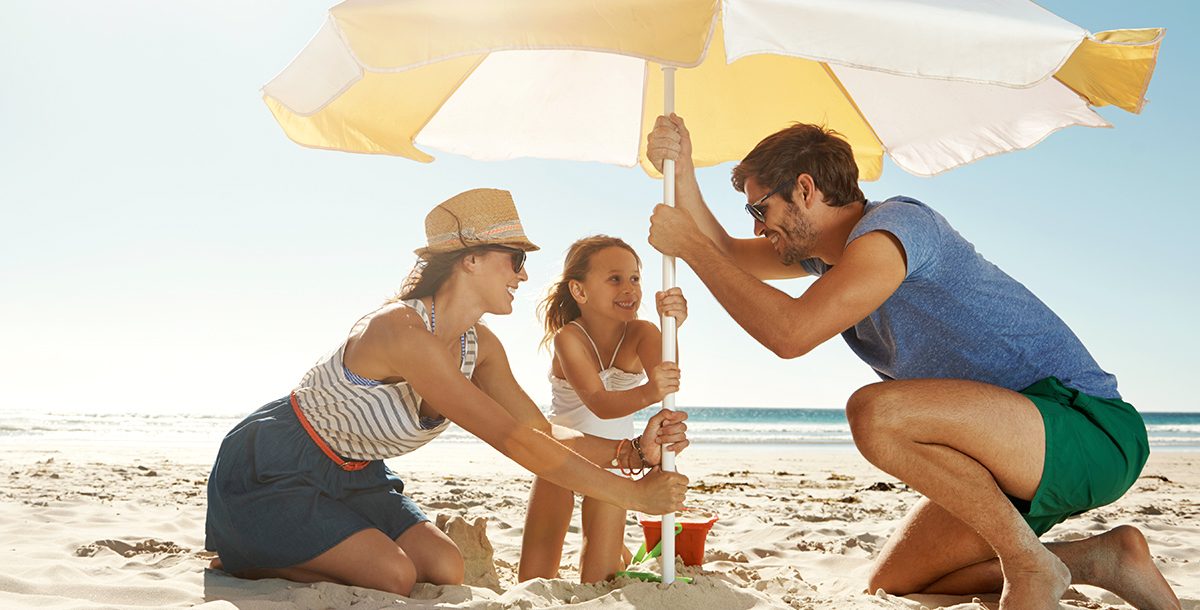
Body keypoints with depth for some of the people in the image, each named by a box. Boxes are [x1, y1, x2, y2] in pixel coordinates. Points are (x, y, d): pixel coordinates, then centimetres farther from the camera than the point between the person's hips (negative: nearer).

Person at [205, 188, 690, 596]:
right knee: (393, 575, -19)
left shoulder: (479, 345, -5)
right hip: (272, 468, -8)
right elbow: (514, 441, -36)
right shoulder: (402, 330, -33)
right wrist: (633, 494, -33)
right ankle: (244, 561, 4)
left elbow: (541, 433, -4)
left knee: (444, 569, -5)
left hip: (349, 475, 8)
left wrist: (632, 452, -20)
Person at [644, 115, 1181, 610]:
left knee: (875, 412, -33)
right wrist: (682, 171, 2)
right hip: (1018, 463, 10)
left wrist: (689, 244, -20)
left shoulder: (891, 225, -18)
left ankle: (1029, 563, -12)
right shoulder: (827, 247, 12)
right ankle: (1096, 558, 9)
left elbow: (791, 333, -29)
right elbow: (728, 256, 18)